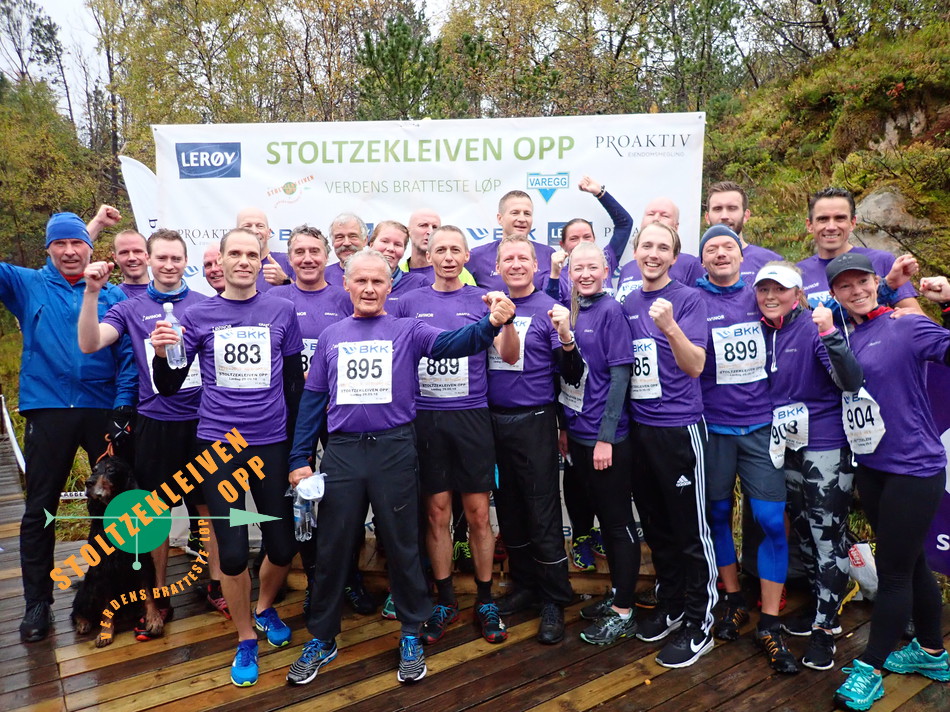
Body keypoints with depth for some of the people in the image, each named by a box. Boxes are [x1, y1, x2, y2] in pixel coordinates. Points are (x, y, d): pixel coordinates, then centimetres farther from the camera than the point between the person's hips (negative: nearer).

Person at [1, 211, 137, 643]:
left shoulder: (112, 296, 4)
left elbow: (128, 355, -1)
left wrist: (123, 406, -10)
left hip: (103, 411, 0)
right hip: (48, 411, 0)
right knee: (39, 509, 8)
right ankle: (37, 601, 23)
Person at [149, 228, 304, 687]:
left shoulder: (282, 312, 2)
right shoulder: (197, 316, 2)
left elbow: (294, 383, 8)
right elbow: (168, 387, 5)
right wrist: (161, 352, -16)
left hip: (271, 443, 1)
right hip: (219, 443, 0)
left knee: (283, 546, 7)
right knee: (232, 552, 0)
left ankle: (264, 608, 40)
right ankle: (246, 639, 26)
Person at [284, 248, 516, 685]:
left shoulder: (407, 331, 2)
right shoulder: (331, 337, 10)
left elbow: (452, 343, -16)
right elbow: (313, 400, 11)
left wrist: (491, 323, -36)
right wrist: (299, 460, 6)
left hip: (394, 449, -2)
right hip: (342, 451, 2)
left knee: (402, 547, 9)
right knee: (331, 550, 11)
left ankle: (411, 637, 28)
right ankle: (321, 640, 30)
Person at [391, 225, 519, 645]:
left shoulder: (482, 300, 3)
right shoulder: (410, 303, 7)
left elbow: (509, 356, -8)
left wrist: (507, 320, -25)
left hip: (471, 416, -1)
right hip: (425, 418, 1)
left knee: (478, 513, 4)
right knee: (437, 514, 8)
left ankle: (485, 601, 21)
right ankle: (445, 601, 24)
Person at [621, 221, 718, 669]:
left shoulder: (688, 298, -7)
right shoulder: (627, 304, 9)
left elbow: (695, 366, -15)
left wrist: (670, 327, -32)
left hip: (679, 426, -6)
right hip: (639, 425, 6)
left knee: (690, 529, 3)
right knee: (655, 525, 16)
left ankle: (700, 624, 18)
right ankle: (670, 605, 34)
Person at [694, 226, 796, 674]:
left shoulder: (759, 297, 7)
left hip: (760, 425, 1)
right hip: (713, 427, -1)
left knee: (772, 520, -3)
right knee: (718, 515, 10)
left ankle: (769, 624, 11)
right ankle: (734, 601, 31)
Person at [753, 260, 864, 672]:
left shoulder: (813, 327, -13)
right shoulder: (761, 333, 4)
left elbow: (851, 382, -23)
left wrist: (830, 335, -32)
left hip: (826, 444, -6)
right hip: (786, 443, 6)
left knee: (828, 534, 0)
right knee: (803, 530, 16)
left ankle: (825, 627, 11)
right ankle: (820, 604, 33)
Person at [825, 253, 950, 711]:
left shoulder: (907, 327, -12)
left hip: (913, 468, -6)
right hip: (869, 467, 6)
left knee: (894, 570, 4)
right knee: (910, 563, 20)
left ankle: (869, 668, 17)